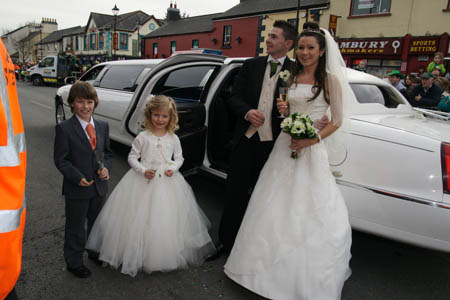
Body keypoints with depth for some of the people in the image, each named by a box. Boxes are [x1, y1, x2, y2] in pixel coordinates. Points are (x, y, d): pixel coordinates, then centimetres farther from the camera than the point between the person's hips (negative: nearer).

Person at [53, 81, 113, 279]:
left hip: (99, 186, 5)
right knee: (76, 227, 11)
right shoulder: (64, 128, -13)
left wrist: (106, 167, -9)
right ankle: (74, 262, 31)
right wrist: (77, 177, -23)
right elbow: (60, 160, -12)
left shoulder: (103, 126, 3)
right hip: (76, 188, -5)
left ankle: (95, 252, 45)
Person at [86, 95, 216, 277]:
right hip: (143, 181, -1)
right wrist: (143, 170, -15)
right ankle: (139, 256, 20)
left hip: (167, 182, 2)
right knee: (140, 219, 2)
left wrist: (173, 168, -9)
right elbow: (132, 157, 0)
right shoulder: (143, 137, -4)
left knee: (167, 219, 6)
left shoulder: (173, 139, 2)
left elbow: (179, 158, 10)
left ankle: (166, 256, 25)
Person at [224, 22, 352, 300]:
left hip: (313, 151, -4)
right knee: (276, 208, 10)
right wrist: (283, 110, -4)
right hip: (286, 146, 5)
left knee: (310, 212, 1)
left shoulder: (330, 80, -4)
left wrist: (312, 140, -15)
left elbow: (337, 120, -3)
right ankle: (275, 265, 29)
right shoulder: (291, 77, 9)